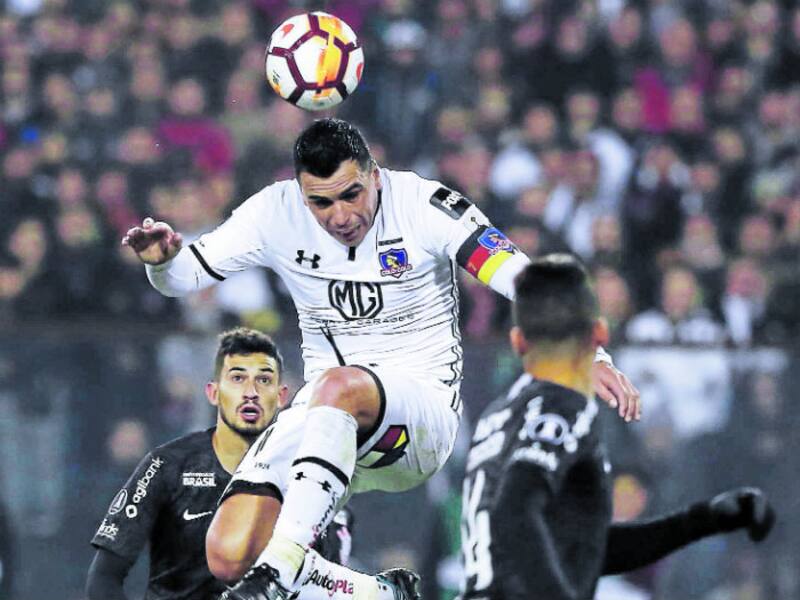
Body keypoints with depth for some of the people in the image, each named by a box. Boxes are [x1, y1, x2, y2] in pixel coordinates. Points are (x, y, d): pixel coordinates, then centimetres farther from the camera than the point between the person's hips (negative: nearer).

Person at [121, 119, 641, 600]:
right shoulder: (277, 213, -3)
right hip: (324, 419, 5)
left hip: (421, 419, -4)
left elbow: (524, 280, -18)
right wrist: (163, 259, -19)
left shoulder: (424, 206, -11)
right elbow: (187, 275, 6)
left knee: (338, 386, -40)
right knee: (229, 555, -15)